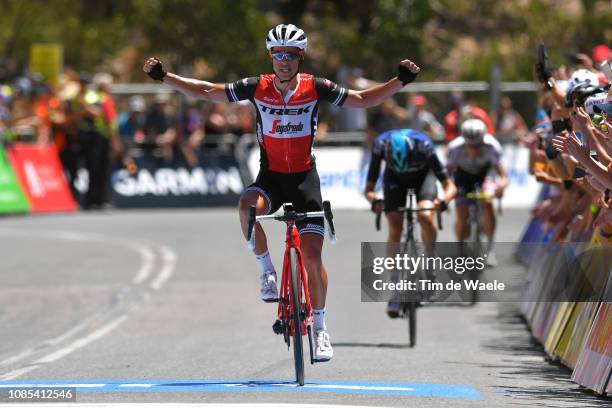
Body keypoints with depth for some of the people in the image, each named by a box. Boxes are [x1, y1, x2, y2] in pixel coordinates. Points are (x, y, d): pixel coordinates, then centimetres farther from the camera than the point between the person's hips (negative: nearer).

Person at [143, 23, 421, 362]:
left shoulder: (316, 88, -7)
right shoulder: (257, 87, -7)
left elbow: (363, 100, 0)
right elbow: (206, 92, -2)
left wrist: (399, 81, -13)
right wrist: (163, 77, -8)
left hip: (304, 177, 0)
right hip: (270, 176, 0)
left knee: (312, 254, -6)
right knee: (248, 207, -35)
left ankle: (320, 327, 11)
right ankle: (267, 270, -11)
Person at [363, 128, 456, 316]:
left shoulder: (423, 145, -38)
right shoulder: (381, 144, -35)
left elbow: (450, 186, -33)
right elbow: (368, 189, -28)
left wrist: (443, 201, -54)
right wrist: (374, 201, -49)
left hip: (422, 174, -1)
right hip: (394, 179, 1)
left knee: (425, 216, -28)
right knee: (395, 229, -14)